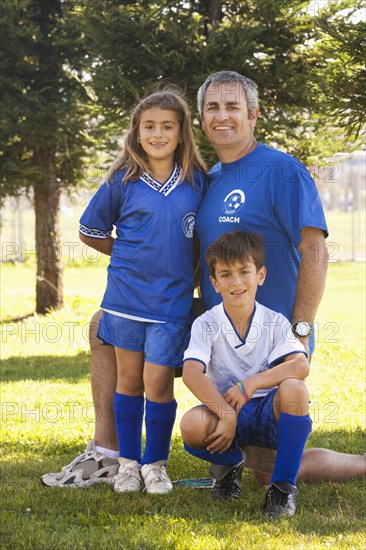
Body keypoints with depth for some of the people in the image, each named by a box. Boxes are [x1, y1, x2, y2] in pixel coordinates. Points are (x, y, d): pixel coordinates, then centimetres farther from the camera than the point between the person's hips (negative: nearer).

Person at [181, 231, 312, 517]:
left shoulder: (275, 322, -2)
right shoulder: (207, 325, -3)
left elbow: (301, 365, -18)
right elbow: (191, 373, -19)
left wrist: (251, 384, -30)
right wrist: (226, 415, -31)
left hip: (268, 413, 0)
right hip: (225, 410, 0)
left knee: (293, 389, -33)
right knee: (192, 426, -33)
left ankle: (284, 485, -19)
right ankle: (231, 463, 6)